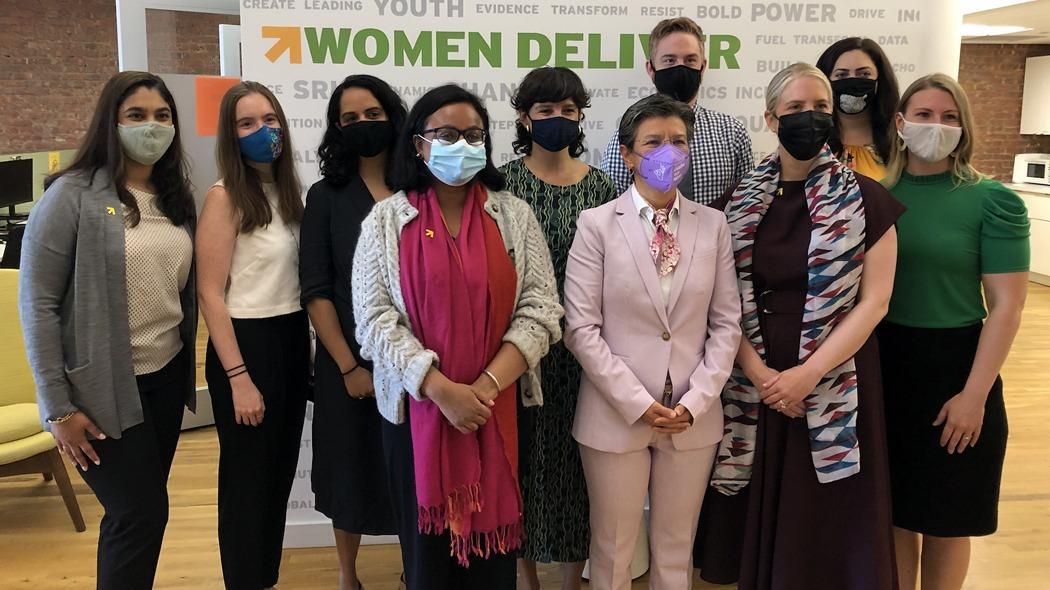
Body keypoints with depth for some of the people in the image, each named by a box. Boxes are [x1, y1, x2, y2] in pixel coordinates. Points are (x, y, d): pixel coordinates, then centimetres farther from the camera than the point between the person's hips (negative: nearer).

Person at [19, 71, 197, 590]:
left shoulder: (175, 197, 8)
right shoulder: (72, 196, -11)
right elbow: (37, 304, -12)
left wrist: (189, 370, 10)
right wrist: (58, 407, -13)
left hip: (167, 377, 6)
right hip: (105, 386, -6)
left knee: (139, 512, 15)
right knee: (142, 513, -1)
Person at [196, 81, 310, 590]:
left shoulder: (287, 190, 8)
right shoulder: (225, 197, -12)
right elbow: (210, 293, -15)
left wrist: (306, 345, 10)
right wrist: (238, 376, -18)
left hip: (292, 339, 7)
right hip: (247, 341, -7)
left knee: (280, 472, 17)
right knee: (247, 478, 6)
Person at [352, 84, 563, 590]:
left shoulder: (514, 215, 2)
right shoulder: (386, 219, 0)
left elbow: (540, 310, -4)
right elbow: (376, 319, -8)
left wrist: (486, 387, -15)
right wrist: (442, 390, -17)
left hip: (499, 409, 1)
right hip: (417, 407, 0)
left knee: (492, 531, 11)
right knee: (426, 535, 12)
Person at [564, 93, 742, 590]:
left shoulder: (712, 225, 4)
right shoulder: (597, 224, -5)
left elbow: (726, 323, 3)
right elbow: (581, 328, -9)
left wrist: (697, 400, -8)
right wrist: (638, 403, -13)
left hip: (693, 418, 3)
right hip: (616, 416, -2)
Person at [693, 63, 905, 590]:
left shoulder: (865, 200, -3)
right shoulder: (739, 202, 3)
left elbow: (873, 301, -7)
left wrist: (807, 375, -15)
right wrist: (757, 372, -12)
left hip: (834, 384, -2)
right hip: (753, 382, 2)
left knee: (826, 518, 8)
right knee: (759, 514, 11)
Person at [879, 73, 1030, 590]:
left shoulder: (993, 201, -7)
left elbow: (1006, 306, -9)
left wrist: (975, 395, -13)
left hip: (954, 367, -2)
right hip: (883, 366, 3)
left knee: (946, 517, 12)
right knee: (893, 507, 15)